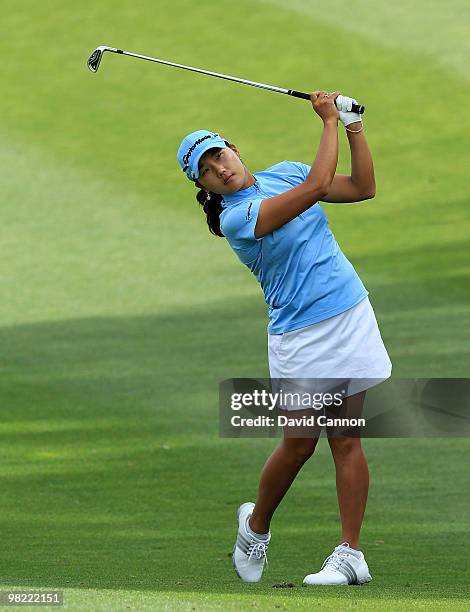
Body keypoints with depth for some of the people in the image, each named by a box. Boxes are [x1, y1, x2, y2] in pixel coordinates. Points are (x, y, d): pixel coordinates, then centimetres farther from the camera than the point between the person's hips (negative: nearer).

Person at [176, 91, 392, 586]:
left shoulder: (283, 172, 7)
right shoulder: (236, 218, -15)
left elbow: (362, 188, 9)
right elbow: (316, 187, -24)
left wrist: (354, 127, -2)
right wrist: (329, 121, -16)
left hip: (353, 317, 5)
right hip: (301, 336, -4)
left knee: (347, 441, 1)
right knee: (298, 446, 0)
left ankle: (350, 554, 1)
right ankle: (255, 526, 27)